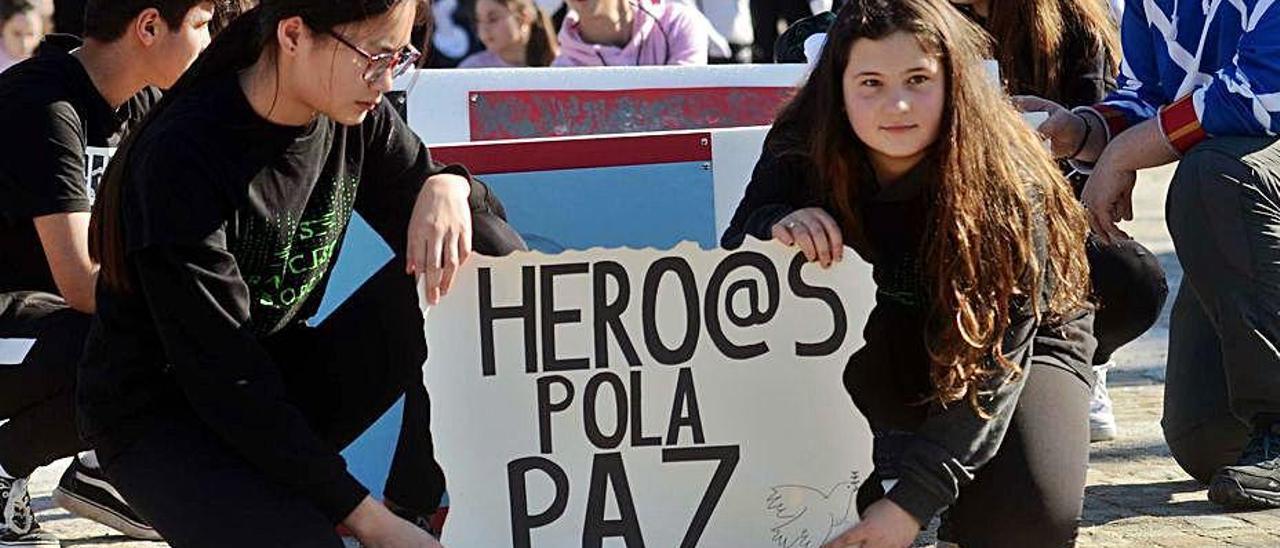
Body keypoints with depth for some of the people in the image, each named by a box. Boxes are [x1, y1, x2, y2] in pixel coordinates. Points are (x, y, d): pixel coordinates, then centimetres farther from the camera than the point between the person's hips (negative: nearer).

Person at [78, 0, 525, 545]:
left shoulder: (355, 121, -4)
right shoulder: (184, 157, -25)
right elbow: (222, 376, -25)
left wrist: (447, 185, -22)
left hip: (285, 373, 7)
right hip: (162, 413, -7)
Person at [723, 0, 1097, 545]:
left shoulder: (1003, 180, -30)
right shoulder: (802, 151, -20)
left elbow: (995, 357, -30)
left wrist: (912, 501, -38)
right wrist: (773, 227, -40)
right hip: (892, 350, 3)